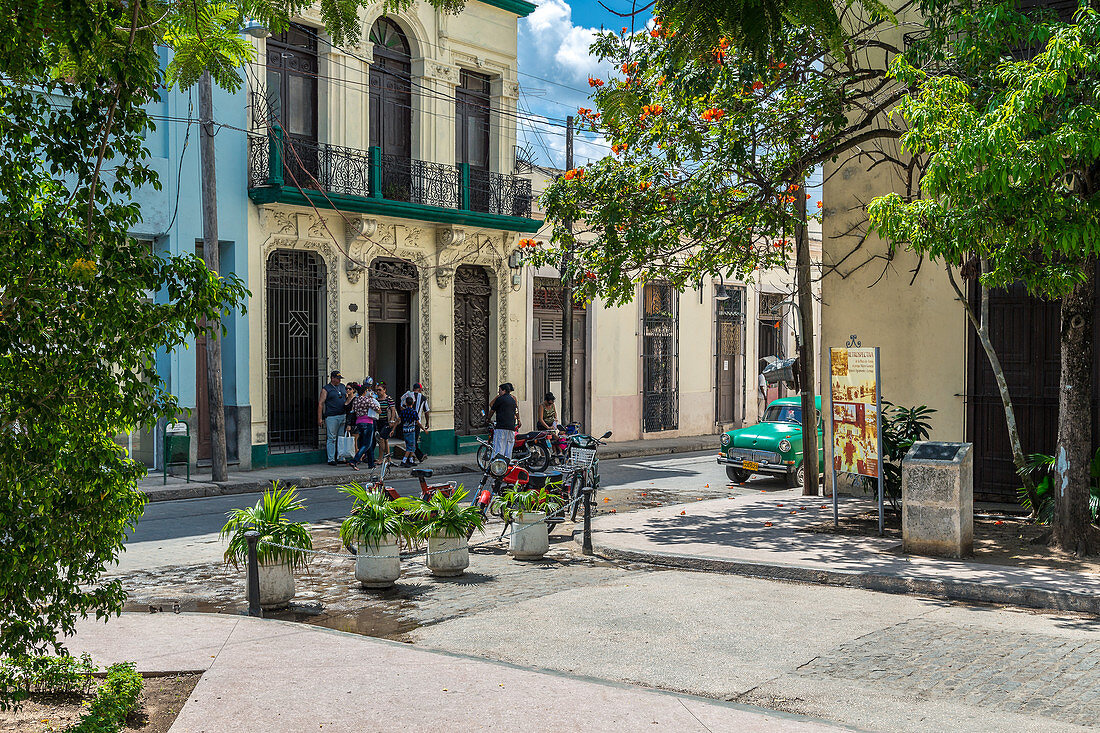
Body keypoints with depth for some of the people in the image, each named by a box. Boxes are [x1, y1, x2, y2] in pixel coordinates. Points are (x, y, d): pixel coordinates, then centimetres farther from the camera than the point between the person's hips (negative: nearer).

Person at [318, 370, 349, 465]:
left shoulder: (342, 387, 16)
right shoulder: (326, 389, -1)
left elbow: (347, 399, 27)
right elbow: (320, 404, -4)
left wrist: (349, 396, 2)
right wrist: (320, 418, -10)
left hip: (343, 416, 5)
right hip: (331, 417, -5)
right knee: (331, 438, -4)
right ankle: (331, 459, 1)